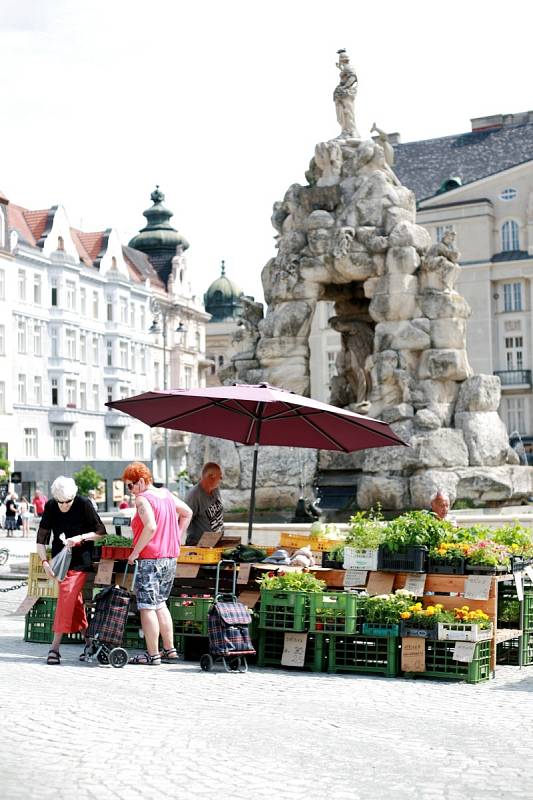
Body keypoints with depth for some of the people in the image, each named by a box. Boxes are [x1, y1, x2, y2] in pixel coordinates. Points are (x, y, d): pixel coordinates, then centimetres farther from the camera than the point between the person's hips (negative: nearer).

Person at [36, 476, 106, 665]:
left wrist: (81, 538, -21)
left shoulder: (84, 504, -13)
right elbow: (41, 538, -1)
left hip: (81, 562, -4)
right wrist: (44, 561, -13)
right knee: (75, 602, 4)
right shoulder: (50, 507, -4)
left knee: (67, 598, -15)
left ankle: (55, 647, -14)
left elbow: (101, 532, -7)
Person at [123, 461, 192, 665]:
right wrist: (177, 538, 19)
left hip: (150, 559, -9)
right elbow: (187, 513, 22)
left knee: (147, 607, -2)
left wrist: (135, 551, -18)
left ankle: (153, 655, 0)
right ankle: (169, 649, 21)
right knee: (160, 604, 19)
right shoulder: (166, 494, 12)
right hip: (170, 558, 9)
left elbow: (150, 527, -26)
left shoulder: (142, 499, -13)